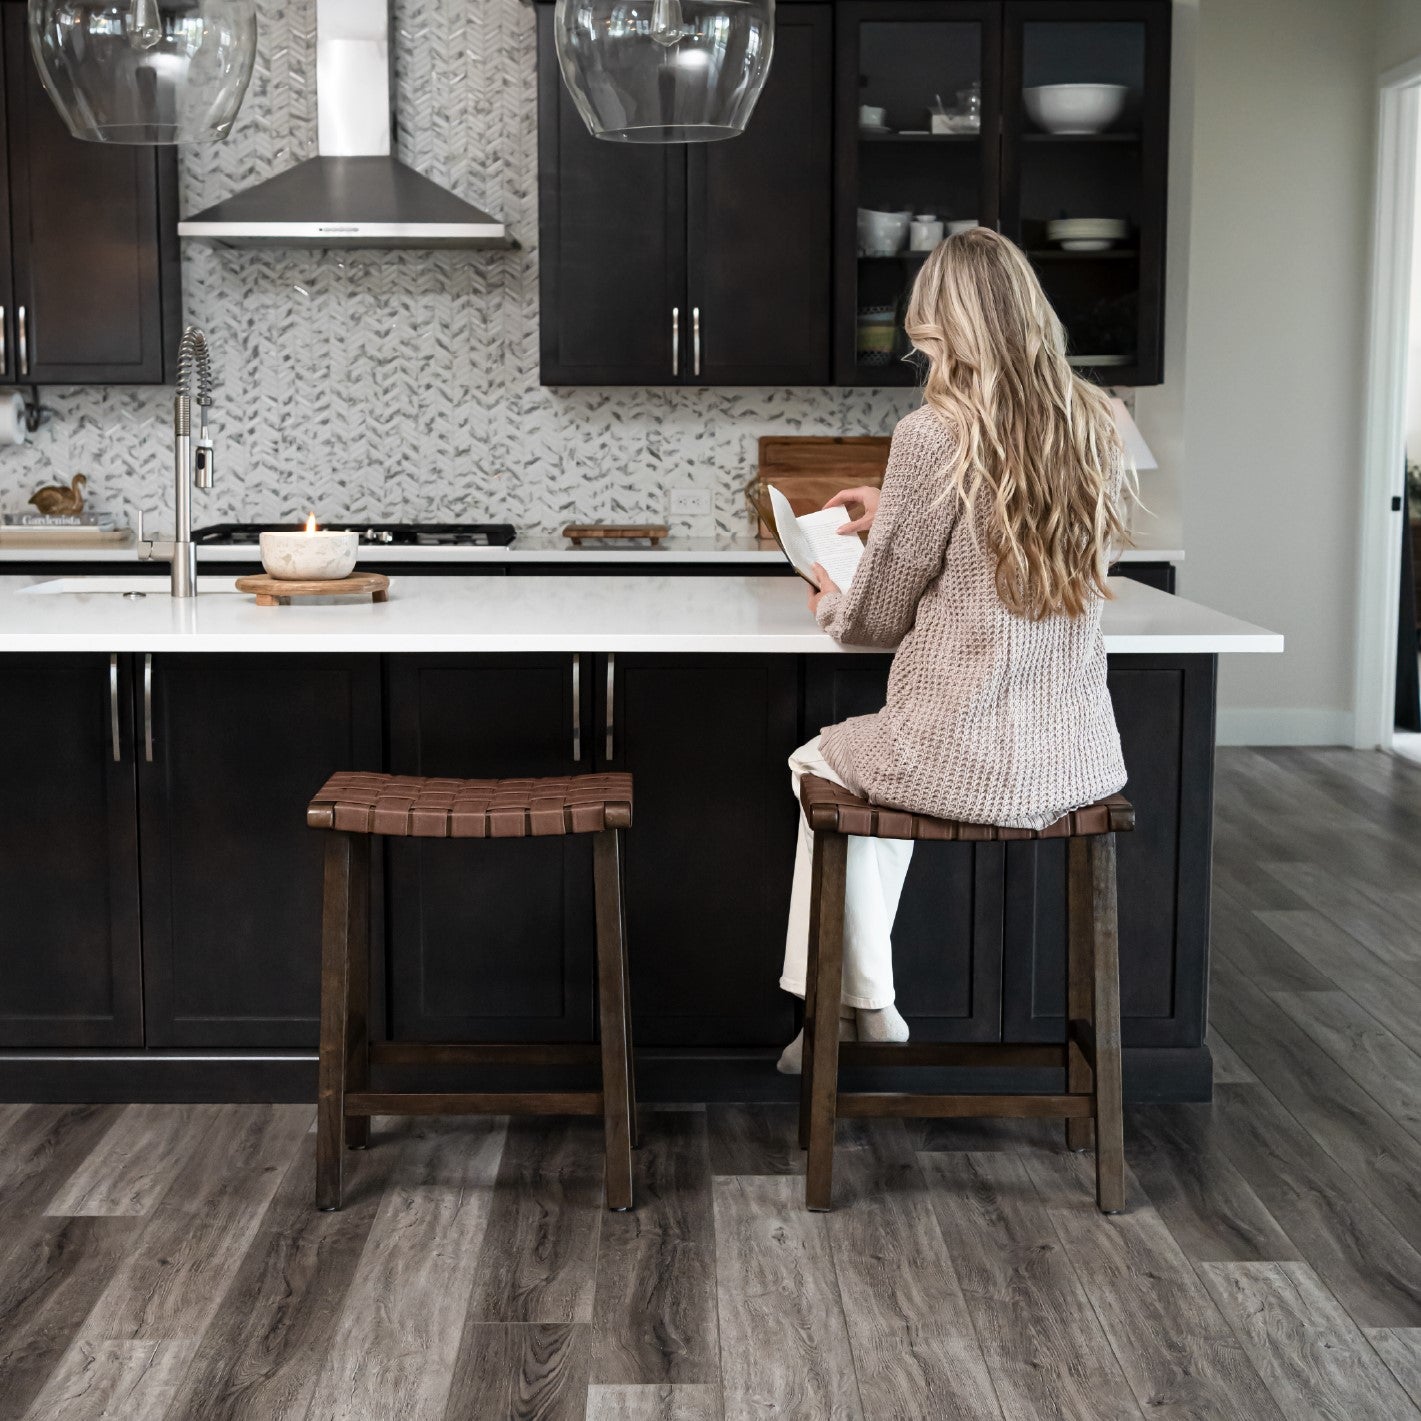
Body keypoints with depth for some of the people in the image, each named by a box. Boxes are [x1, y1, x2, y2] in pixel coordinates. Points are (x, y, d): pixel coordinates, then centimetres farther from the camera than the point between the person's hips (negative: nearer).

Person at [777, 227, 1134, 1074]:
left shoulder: (936, 435, -16)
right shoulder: (1096, 426, 2)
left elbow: (878, 619, -7)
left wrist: (831, 600, 16)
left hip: (967, 763, -6)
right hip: (1083, 759, 6)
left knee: (821, 761, 28)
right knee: (886, 762, 34)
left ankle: (864, 1006, 33)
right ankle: (859, 1004, 40)